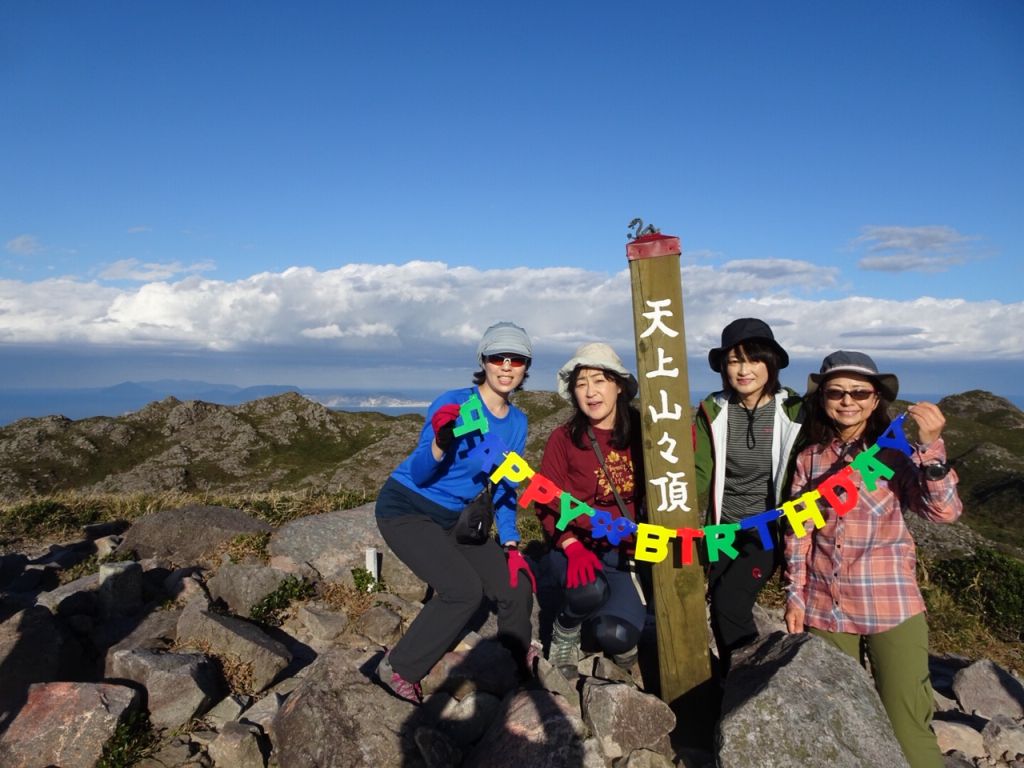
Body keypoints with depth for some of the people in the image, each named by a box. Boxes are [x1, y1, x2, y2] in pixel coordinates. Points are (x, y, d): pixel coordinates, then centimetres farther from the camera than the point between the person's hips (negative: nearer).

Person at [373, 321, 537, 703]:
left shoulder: (517, 422, -1)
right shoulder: (454, 404, -22)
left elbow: (504, 489, 7)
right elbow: (420, 474, -22)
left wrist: (511, 545, -1)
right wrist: (441, 443, -42)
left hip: (452, 518, 7)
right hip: (405, 509, -6)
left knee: (517, 586, -2)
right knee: (464, 590, -22)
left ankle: (519, 668, 26)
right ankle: (398, 669, -1)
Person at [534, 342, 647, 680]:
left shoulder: (640, 432, -3)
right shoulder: (564, 438, -8)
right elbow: (548, 502, -11)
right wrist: (574, 548, -24)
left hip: (627, 550, 1)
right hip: (577, 547, -1)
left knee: (616, 636, -19)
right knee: (589, 590, -34)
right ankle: (565, 632, 4)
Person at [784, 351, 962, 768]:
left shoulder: (897, 451, -8)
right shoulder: (810, 458, 0)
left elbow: (945, 512, -21)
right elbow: (798, 533, 5)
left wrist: (932, 446, -32)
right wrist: (795, 595, 5)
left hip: (892, 607, -3)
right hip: (824, 607, 3)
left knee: (906, 726, 3)